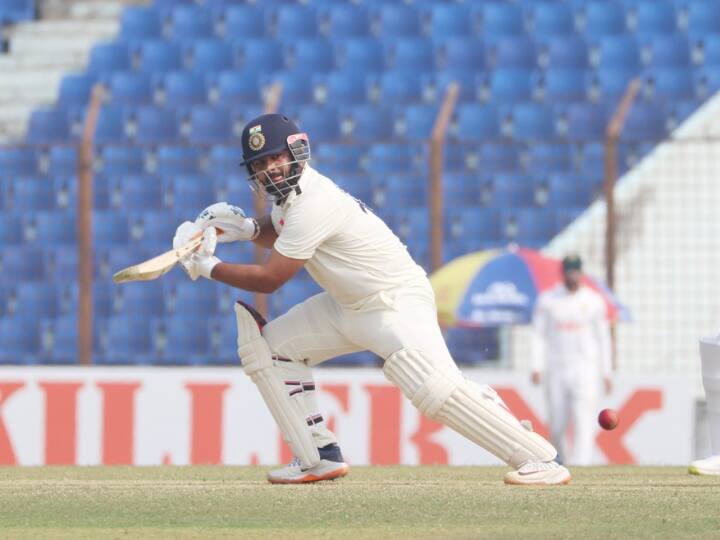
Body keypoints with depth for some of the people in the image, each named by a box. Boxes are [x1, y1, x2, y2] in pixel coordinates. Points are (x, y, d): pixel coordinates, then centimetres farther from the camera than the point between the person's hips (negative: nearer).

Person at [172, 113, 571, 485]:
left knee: (436, 389, -29)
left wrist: (209, 267, -9)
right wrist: (246, 228, 6)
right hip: (346, 306, 11)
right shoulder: (292, 190, 5)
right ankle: (320, 458, 7)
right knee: (266, 346, 7)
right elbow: (282, 234, 28)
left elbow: (268, 279, -21)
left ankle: (539, 459, -28)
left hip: (396, 302, -11)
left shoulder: (313, 204, -24)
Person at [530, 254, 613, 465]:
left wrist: (606, 373, 6)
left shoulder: (594, 301, 5)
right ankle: (559, 462, 24)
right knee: (556, 426, 3)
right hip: (556, 369, 1)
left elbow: (603, 337, 10)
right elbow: (539, 335, 4)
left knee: (584, 422, -15)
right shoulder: (547, 300, 5)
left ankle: (580, 464, -23)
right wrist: (537, 367, -7)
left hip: (585, 369, -1)